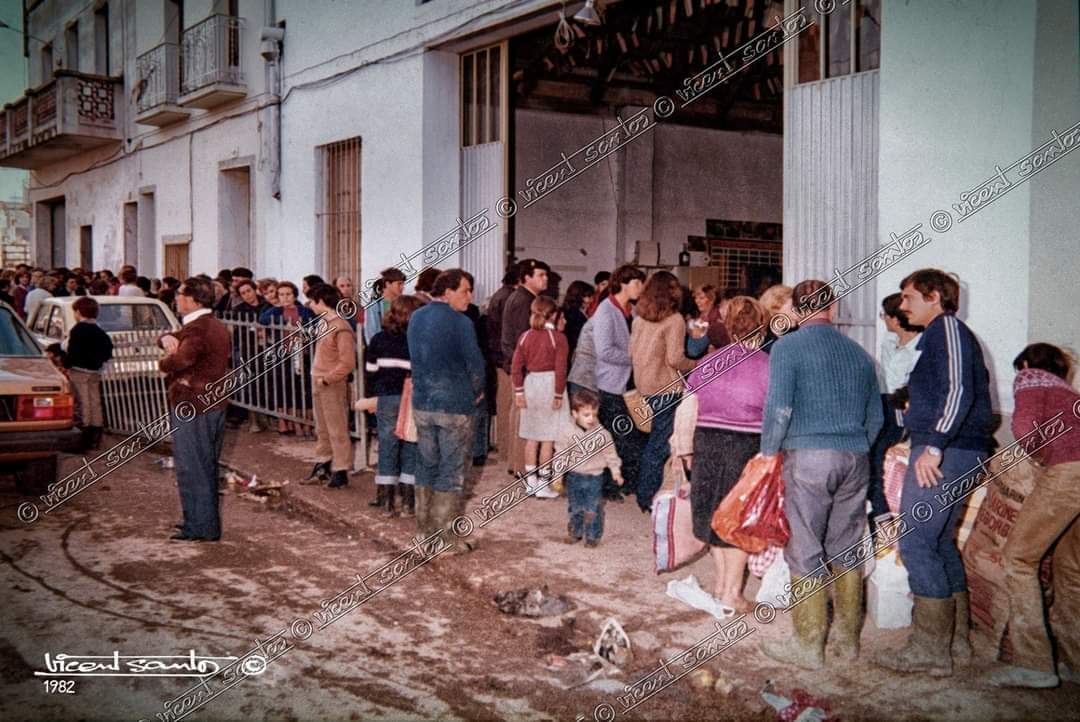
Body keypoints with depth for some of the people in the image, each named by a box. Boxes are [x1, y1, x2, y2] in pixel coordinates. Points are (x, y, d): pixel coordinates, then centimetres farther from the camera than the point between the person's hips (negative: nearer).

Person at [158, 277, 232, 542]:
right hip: (214, 403, 10)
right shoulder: (218, 326, 15)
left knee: (192, 468, -2)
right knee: (207, 467, 17)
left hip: (191, 406, -10)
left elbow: (179, 360, -34)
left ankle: (201, 527, 2)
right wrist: (168, 339, -7)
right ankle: (206, 521, 26)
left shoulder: (196, 329, -19)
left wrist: (163, 362, -12)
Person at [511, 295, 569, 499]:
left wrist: (518, 391, 7)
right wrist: (558, 395, -7)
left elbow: (516, 366, 1)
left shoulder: (526, 336, 2)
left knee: (531, 438, 12)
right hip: (549, 385, -4)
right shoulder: (558, 337, -10)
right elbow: (560, 369, -14)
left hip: (530, 383, 4)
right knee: (548, 438, 3)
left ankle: (531, 483, 18)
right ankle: (543, 485, 6)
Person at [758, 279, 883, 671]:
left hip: (808, 457, -5)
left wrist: (768, 453, 0)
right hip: (855, 459, 6)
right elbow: (875, 416, 16)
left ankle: (809, 645, 6)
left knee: (805, 553, 1)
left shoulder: (787, 347, -4)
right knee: (846, 549, 14)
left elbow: (778, 408, -11)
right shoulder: (858, 353, 13)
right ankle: (847, 638, 23)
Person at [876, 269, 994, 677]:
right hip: (959, 452, 10)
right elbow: (970, 391, 25)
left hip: (944, 452, -10)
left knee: (915, 542, -9)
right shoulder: (942, 333, 21)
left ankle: (929, 650, -6)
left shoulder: (946, 328, -8)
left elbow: (959, 391, -20)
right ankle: (955, 640, 20)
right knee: (940, 542, 14)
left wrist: (934, 446, -25)